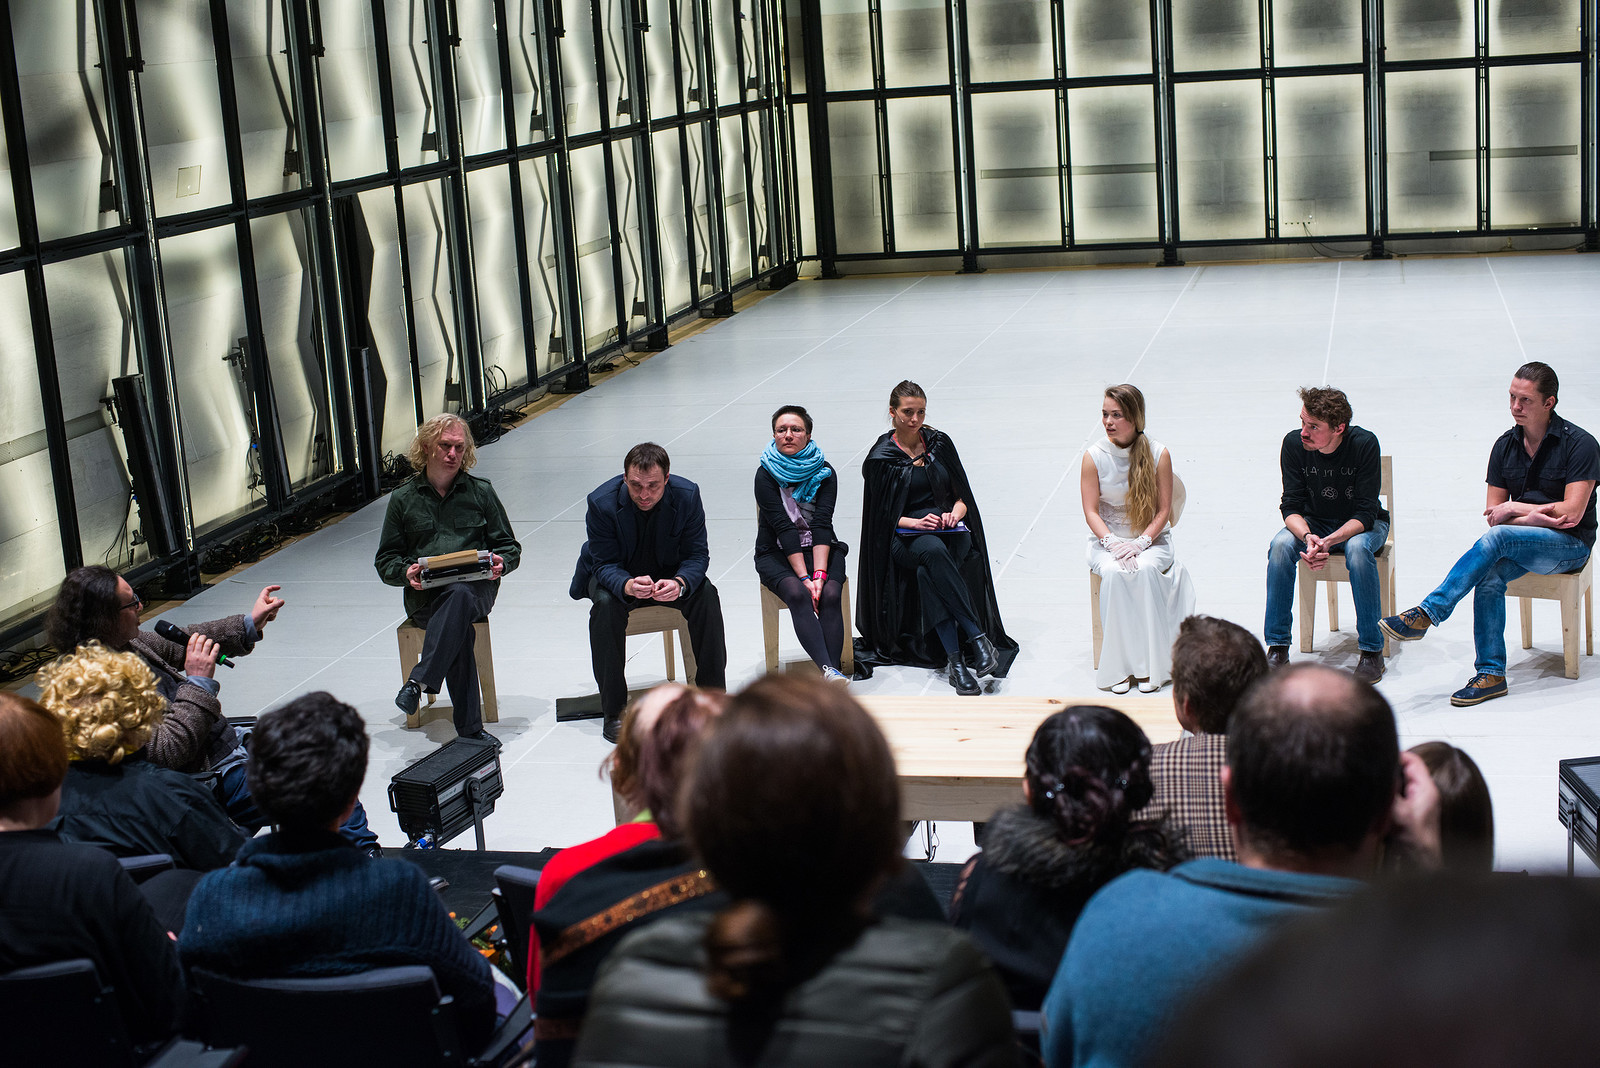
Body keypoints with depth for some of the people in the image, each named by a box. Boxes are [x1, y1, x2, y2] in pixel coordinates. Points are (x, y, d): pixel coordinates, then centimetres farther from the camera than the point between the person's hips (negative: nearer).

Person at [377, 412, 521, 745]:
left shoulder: (481, 491, 14)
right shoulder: (403, 499, 14)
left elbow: (510, 547, 16)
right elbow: (385, 561, 15)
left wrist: (500, 562, -9)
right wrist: (406, 572, -9)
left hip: (475, 588, 0)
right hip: (425, 594, 0)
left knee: (459, 596, -39)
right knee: (460, 628, -35)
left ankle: (420, 681, -45)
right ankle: (469, 727, -39)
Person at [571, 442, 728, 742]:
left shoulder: (687, 495, -21)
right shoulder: (602, 502, -26)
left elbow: (697, 554, -17)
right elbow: (605, 563, -22)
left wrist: (680, 583, -41)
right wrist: (627, 585, -46)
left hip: (669, 573, 2)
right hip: (616, 576, -2)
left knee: (706, 595, -25)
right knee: (606, 604, -33)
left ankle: (712, 696, -10)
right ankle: (613, 712, -25)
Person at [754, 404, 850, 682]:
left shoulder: (824, 473, -1)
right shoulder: (766, 475, -6)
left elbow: (822, 524, -12)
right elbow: (783, 528, -15)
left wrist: (819, 574, -25)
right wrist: (804, 578, -23)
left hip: (821, 549, 2)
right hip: (777, 553, -2)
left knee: (830, 594, -28)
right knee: (797, 594, -32)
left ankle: (832, 670, -38)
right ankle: (828, 669, -47)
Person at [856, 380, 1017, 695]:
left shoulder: (939, 443, 10)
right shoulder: (881, 457, 3)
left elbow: (962, 495, 12)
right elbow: (882, 515, 0)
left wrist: (955, 513, -10)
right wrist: (915, 522, -17)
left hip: (951, 533, 2)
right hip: (904, 539, -2)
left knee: (928, 574, -35)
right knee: (933, 551, -39)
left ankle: (954, 660, -40)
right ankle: (979, 639, -46)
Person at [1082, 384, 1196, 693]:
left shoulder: (1158, 454, -7)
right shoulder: (1094, 455, -6)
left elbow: (1163, 511, -4)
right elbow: (1091, 511, -4)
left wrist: (1140, 543, -18)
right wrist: (1113, 543, -20)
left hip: (1151, 539, 0)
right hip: (1106, 539, 0)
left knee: (1145, 570, -33)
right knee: (1113, 573, -32)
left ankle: (1150, 664, -25)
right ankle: (1119, 665, -26)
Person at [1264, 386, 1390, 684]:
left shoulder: (1364, 444, -25)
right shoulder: (1293, 443, -18)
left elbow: (1365, 513, -25)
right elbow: (1291, 506, -14)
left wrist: (1329, 541, -41)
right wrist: (1308, 537, -36)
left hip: (1361, 525, -2)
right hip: (1313, 523, 2)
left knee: (1357, 548, -36)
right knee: (1281, 545, -29)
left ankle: (1372, 649, -23)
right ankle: (1277, 647, -20)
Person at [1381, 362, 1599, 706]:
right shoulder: (1505, 445, 6)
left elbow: (1572, 512, -16)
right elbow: (1493, 515, 4)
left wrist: (1514, 509, -11)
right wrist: (1532, 517, -15)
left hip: (1570, 545, -5)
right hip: (1520, 545, 5)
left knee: (1497, 537, -33)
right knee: (1489, 576, -29)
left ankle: (1426, 614, -34)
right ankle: (1491, 674, -27)